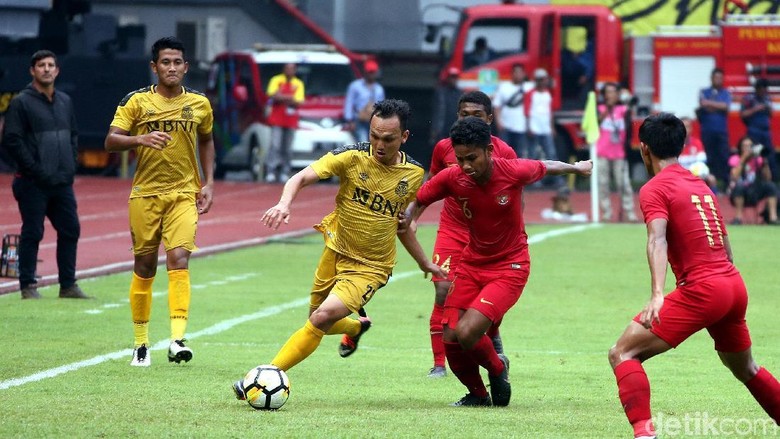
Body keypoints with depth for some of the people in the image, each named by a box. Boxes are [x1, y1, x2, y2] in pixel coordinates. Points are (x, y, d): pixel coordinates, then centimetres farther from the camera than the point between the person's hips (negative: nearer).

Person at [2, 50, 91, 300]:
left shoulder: (65, 101, 14)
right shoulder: (21, 102, -6)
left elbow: (73, 135, 22)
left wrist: (71, 165, 8)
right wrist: (35, 169, -15)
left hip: (63, 183, 6)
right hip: (33, 184, -6)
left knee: (70, 230, 6)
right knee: (32, 233, -3)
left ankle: (68, 285, 14)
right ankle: (28, 286, 3)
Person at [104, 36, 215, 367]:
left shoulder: (199, 104, 6)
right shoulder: (137, 101, -1)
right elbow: (111, 141, -8)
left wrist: (208, 183, 14)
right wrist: (141, 139, -27)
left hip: (184, 194, 0)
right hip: (145, 194, 0)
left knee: (179, 259, -17)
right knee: (144, 267, 6)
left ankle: (177, 339, -25)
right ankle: (141, 343, 18)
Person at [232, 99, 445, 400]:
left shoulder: (413, 173, -5)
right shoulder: (353, 157, -14)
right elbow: (302, 177, -22)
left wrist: (424, 263, 21)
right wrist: (284, 204, -43)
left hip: (370, 267, -2)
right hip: (336, 251, 2)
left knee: (323, 317, -22)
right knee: (319, 321, 17)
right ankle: (357, 326, 52)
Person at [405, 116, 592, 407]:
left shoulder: (514, 171, -20)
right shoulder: (452, 178, -13)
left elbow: (546, 167, 3)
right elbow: (417, 201, 3)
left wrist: (576, 168, 22)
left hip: (509, 267, -4)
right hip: (471, 263, 4)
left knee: (467, 333, -22)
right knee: (450, 340, -5)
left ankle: (497, 368, 11)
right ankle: (478, 394, 24)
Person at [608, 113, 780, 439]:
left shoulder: (654, 189, -4)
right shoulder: (701, 186, 20)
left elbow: (658, 239, -21)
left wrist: (657, 294, -33)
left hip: (701, 289, -8)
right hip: (735, 285, 8)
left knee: (622, 354, -7)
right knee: (744, 368, 29)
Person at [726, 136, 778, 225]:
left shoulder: (757, 160, 3)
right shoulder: (735, 159, -7)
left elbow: (768, 178, -4)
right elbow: (735, 177, -25)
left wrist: (764, 162, -14)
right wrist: (743, 159, -24)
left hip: (752, 196, 4)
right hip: (737, 195, -4)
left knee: (771, 186, -18)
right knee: (739, 186, -36)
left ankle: (773, 217, -25)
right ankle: (738, 217, -29)